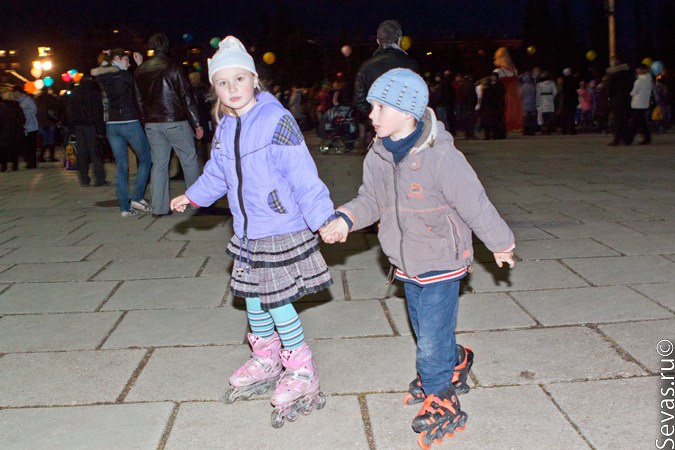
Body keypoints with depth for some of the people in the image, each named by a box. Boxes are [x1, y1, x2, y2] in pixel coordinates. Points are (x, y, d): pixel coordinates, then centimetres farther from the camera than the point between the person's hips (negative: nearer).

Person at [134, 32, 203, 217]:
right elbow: (187, 96, -9)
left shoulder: (140, 71, 8)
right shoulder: (173, 67, -8)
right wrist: (197, 123, -6)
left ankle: (159, 207, 7)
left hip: (152, 124, 5)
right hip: (175, 122, -4)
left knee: (159, 164, 8)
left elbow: (139, 98, 14)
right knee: (189, 160, 8)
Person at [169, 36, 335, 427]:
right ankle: (266, 362, 37)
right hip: (248, 232, 8)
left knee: (277, 301, -5)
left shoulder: (277, 121, -17)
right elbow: (217, 174, 22)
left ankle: (302, 372, 13)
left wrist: (324, 219, -24)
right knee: (252, 297, 17)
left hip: (283, 231, -8)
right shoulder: (225, 129, 5)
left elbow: (304, 177, -20)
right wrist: (192, 197, 35)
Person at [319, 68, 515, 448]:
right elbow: (370, 200, 7)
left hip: (441, 263, -7)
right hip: (408, 264, 7)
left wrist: (501, 243, -5)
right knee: (426, 329, 23)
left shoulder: (441, 156, -24)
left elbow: (476, 205, -16)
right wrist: (345, 219, -13)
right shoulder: (378, 157, -3)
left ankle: (441, 406, 16)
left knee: (431, 341, -3)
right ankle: (456, 364, 50)